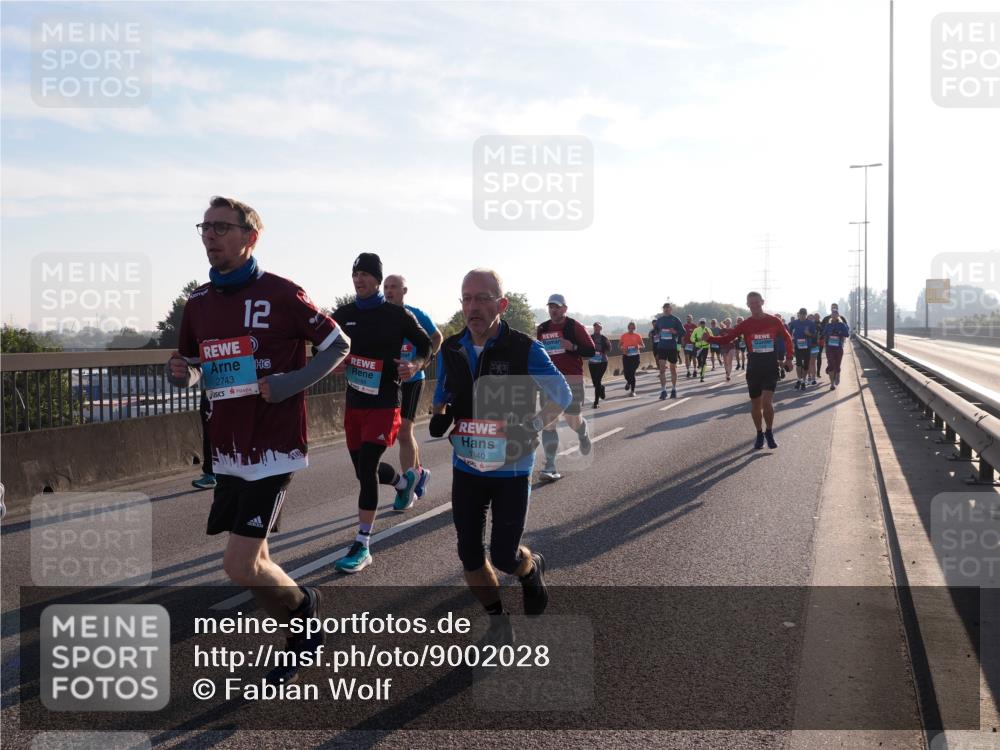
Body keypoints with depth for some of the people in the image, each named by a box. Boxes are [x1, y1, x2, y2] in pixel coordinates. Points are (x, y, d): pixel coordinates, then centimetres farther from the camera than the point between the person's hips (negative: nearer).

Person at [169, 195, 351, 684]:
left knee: (239, 566, -9)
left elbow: (339, 343, -4)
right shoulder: (198, 302, 7)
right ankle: (302, 636, 36)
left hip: (272, 448, -7)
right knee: (254, 561, 15)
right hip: (228, 450, 7)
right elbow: (192, 371, 18)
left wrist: (291, 384, -16)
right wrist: (180, 373, -6)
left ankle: (303, 604, 21)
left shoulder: (280, 294, -11)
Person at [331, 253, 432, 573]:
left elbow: (425, 343, 5)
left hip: (383, 403, -5)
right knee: (365, 468, 15)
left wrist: (414, 365, -15)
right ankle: (405, 483, 50)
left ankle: (362, 547, -7)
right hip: (354, 403, 6)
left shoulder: (397, 314, -4)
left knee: (367, 468, -14)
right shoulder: (343, 314, 6)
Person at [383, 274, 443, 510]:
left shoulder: (417, 316, -7)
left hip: (412, 380, -4)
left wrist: (425, 360, -5)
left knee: (403, 432, -7)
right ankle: (419, 472, 33)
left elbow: (436, 337, 7)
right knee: (402, 432, 14)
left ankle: (407, 485, 2)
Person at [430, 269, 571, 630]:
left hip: (512, 469, -4)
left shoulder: (524, 349, -14)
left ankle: (532, 567, 37)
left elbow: (562, 395, -4)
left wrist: (532, 428, -16)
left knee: (504, 556, -1)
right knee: (470, 555, 6)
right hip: (465, 468, 4)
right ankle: (498, 622, 30)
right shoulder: (451, 350, -1)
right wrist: (440, 415, -7)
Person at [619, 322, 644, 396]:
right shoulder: (624, 336, 5)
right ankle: (628, 382, 31)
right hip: (626, 356, 1)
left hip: (635, 356, -1)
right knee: (626, 372, -6)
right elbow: (619, 346, 11)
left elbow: (643, 347, 7)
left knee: (632, 373, -6)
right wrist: (623, 349, -10)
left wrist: (639, 347, -15)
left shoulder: (637, 336, 3)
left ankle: (632, 391, 2)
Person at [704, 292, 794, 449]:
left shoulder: (774, 321, -1)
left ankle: (769, 432, 6)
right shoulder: (745, 324, 0)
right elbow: (727, 337, -7)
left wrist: (788, 358, 8)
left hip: (771, 366, -2)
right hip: (753, 367, 2)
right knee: (755, 404, 8)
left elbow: (787, 338, 12)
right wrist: (710, 338, -24)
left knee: (767, 402, -15)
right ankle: (759, 434, 26)